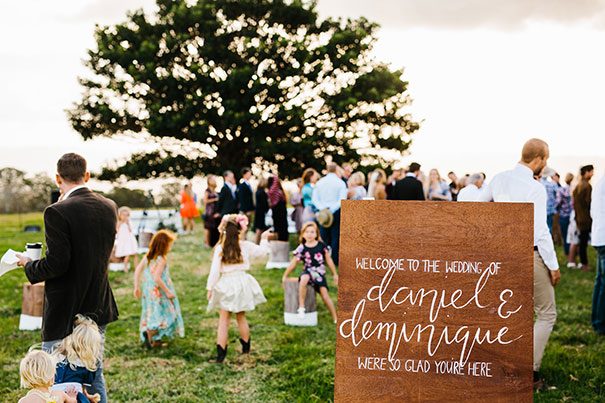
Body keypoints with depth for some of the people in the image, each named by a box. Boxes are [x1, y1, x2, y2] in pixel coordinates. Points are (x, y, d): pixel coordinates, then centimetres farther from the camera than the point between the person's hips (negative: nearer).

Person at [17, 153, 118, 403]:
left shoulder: (58, 212, -19)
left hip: (65, 313, -7)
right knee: (94, 374, 18)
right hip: (98, 307, 7)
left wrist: (28, 265, -1)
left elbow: (56, 264, -22)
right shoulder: (108, 207, 2)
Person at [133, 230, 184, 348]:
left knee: (152, 314, 18)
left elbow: (137, 270, 4)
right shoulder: (162, 259, -19)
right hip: (159, 292, -8)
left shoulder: (148, 256, 3)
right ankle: (150, 332, -15)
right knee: (164, 315, 2)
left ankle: (156, 340, 22)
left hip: (148, 292, 8)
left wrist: (137, 287, 11)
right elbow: (157, 278, -26)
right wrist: (168, 292, -19)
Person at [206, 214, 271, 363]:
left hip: (225, 285, -2)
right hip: (241, 283, 2)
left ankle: (220, 354, 0)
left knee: (223, 319, 4)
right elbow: (262, 251, 12)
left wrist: (210, 288, -1)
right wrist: (264, 239, 30)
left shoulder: (220, 248, -12)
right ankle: (246, 348, 34)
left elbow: (214, 270, -10)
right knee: (241, 317, 20)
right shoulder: (246, 246, -6)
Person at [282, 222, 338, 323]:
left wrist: (335, 274, 13)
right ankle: (301, 307, -30)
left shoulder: (322, 246, 2)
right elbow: (293, 263, 6)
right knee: (304, 279, -36)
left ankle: (335, 318, 0)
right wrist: (285, 276, 8)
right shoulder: (301, 248, -1)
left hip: (320, 273, 1)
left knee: (325, 294, -12)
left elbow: (329, 260, 11)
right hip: (308, 271, -1)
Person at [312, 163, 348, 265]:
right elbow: (342, 199, -14)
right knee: (335, 237, 2)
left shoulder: (319, 182, 4)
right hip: (336, 212, -3)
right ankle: (335, 260, 2)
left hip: (322, 213, 3)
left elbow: (314, 199, 0)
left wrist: (322, 209, -9)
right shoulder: (340, 183, -6)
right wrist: (331, 210, -15)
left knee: (324, 236, 8)